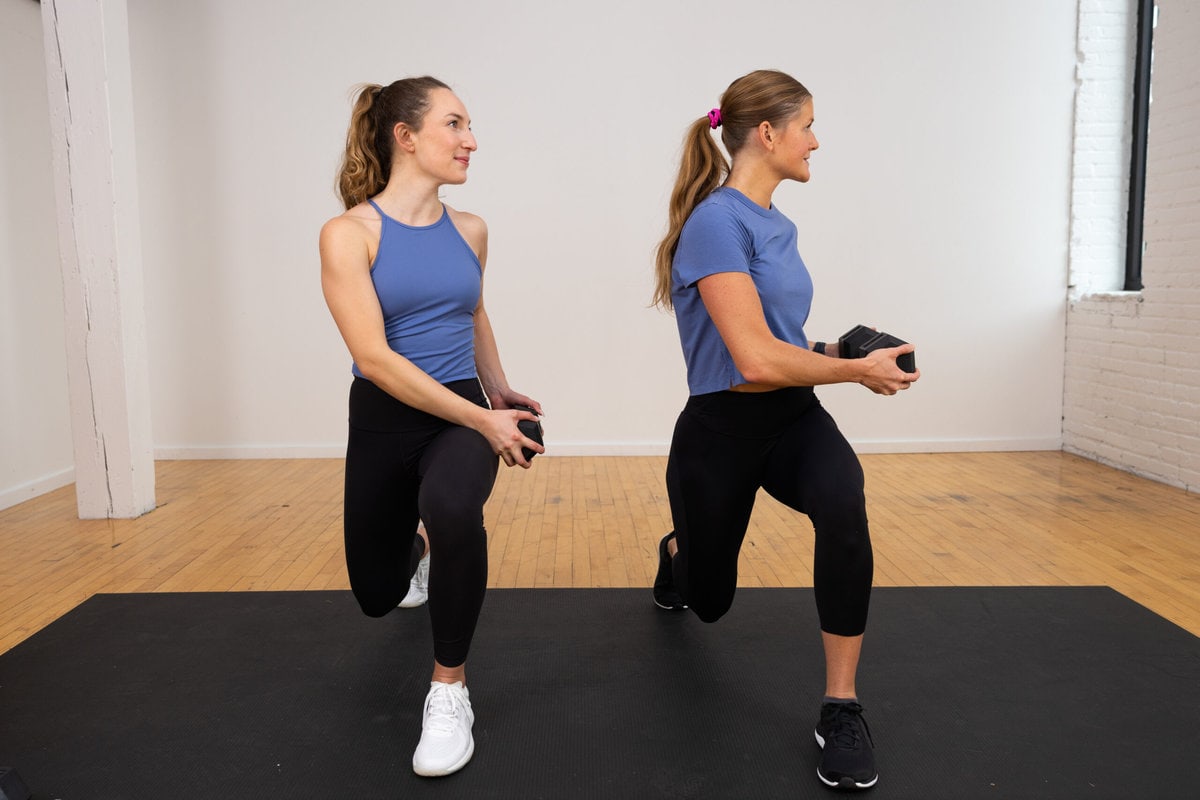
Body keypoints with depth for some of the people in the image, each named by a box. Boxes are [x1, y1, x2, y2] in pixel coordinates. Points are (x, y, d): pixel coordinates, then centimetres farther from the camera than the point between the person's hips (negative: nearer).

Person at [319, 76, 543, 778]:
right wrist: (483, 421, -22)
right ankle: (415, 550, 57)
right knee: (378, 593, 18)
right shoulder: (350, 233, -13)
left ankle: (450, 689, -15)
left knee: (451, 508, -36)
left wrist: (498, 390, 26)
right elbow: (373, 357, -20)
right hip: (383, 423, -1)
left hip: (463, 416, 1)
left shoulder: (469, 230, 1)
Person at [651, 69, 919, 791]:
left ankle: (842, 708, -17)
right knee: (710, 599, 16)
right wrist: (859, 370, -14)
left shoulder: (779, 225, 7)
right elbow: (755, 360, -27)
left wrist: (828, 351, 4)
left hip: (792, 419, 6)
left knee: (843, 506, -31)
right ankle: (677, 555, 55)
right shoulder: (717, 222, -19)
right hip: (722, 430, -6)